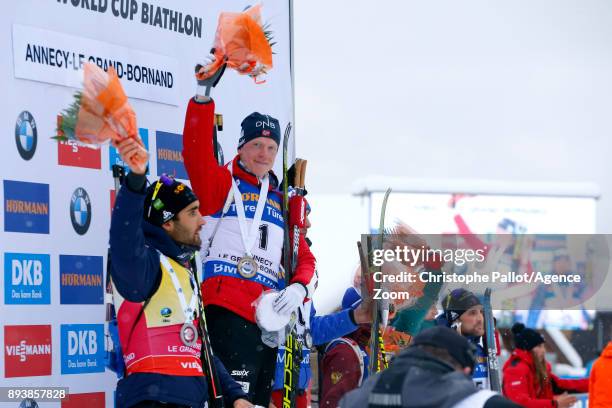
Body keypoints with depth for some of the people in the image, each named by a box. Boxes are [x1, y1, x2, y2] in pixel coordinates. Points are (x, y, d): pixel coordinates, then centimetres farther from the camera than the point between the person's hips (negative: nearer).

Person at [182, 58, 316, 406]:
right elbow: (196, 153, -13)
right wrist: (204, 96, -23)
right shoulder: (222, 184, 6)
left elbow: (304, 257, 19)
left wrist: (299, 288, -3)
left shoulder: (282, 202, 22)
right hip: (227, 309, -7)